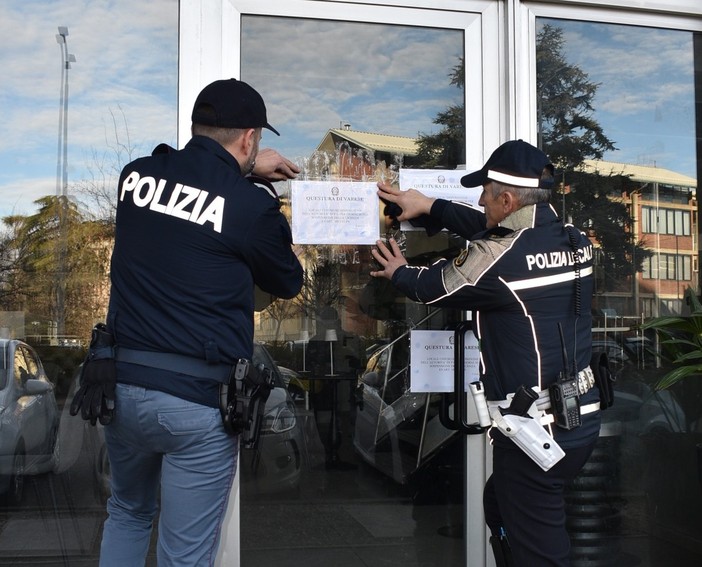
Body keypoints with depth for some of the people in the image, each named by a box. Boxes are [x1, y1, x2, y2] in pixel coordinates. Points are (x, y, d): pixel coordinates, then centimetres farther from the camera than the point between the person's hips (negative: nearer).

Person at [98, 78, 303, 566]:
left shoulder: (136, 176, 1)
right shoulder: (253, 206, -13)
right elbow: (288, 283, 6)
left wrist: (244, 170, 27)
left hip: (121, 382, 6)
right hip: (197, 398, -5)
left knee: (128, 512, 29)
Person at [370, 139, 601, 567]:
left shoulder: (499, 258, -19)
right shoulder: (576, 241, 4)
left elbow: (435, 287, -1)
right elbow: (496, 230, 19)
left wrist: (400, 272, 21)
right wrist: (429, 206, 26)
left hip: (536, 432, -8)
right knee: (499, 507, 27)